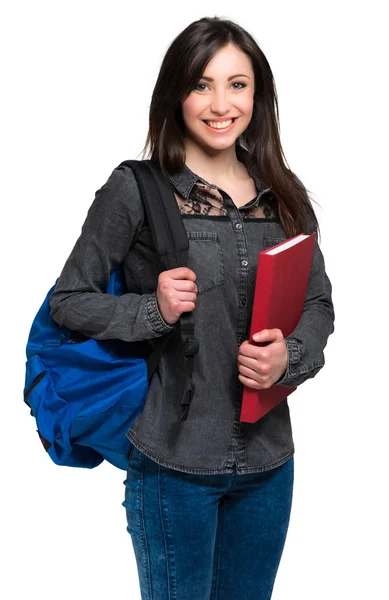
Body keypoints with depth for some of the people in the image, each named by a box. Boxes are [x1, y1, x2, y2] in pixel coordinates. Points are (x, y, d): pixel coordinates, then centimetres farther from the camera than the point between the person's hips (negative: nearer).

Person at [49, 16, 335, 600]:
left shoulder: (284, 194, 4)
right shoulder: (136, 189, -9)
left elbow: (318, 302, 9)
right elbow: (69, 300, -4)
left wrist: (290, 354, -11)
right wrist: (153, 311, -20)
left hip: (268, 458, 5)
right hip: (172, 460, -4)